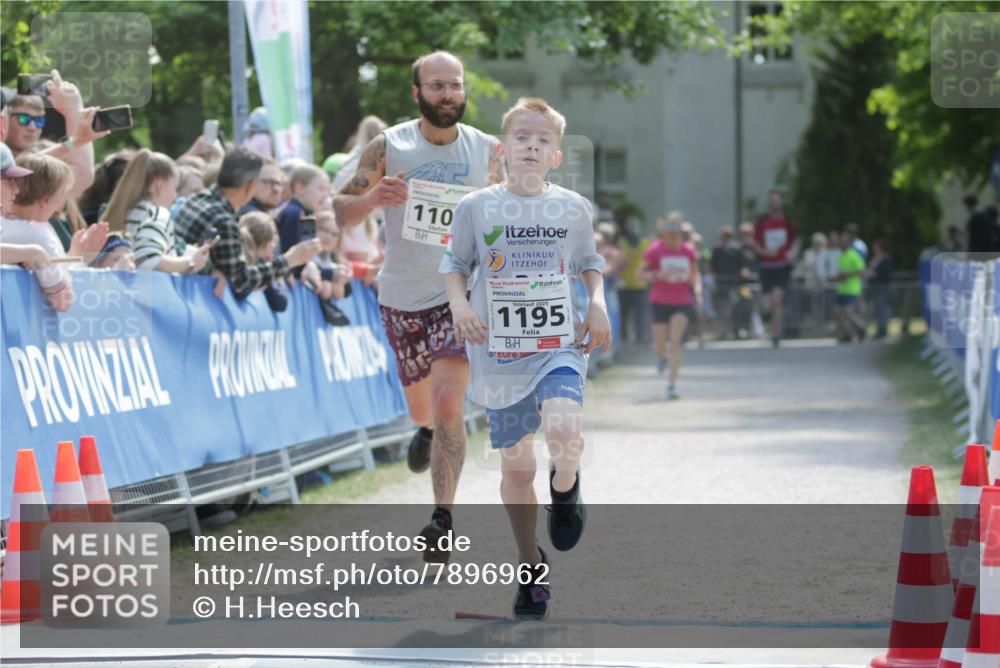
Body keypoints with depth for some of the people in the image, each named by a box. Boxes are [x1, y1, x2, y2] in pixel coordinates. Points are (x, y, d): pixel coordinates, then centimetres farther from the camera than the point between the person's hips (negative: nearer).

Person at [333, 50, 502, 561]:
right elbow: (338, 213, -6)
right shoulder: (389, 148, -6)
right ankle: (426, 429, 55)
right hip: (403, 296, 1)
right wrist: (372, 197, -27)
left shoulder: (486, 151, -1)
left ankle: (443, 519, -13)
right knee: (421, 404, 16)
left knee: (448, 403, -18)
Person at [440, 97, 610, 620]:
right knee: (517, 469, 6)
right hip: (499, 355, 1)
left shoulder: (573, 208, 3)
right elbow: (455, 264, 9)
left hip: (559, 345, -1)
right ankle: (532, 569, 25)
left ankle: (565, 491, 6)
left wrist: (597, 302, -1)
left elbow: (589, 262, 17)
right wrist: (459, 304, -10)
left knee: (563, 429, -29)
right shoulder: (475, 208, -1)